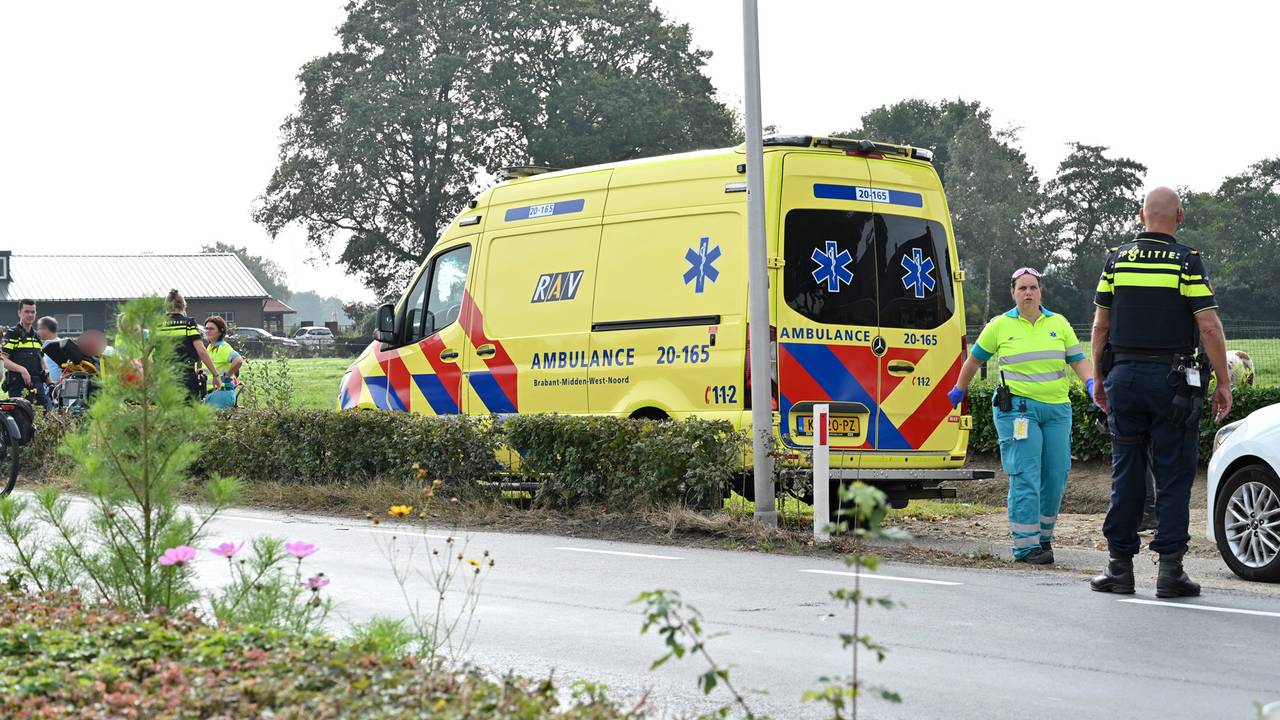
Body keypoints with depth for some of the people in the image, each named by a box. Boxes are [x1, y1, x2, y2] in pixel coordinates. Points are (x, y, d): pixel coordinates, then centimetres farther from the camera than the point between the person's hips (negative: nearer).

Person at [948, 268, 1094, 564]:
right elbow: (974, 360, 15)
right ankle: (1026, 545, -9)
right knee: (1025, 477, -10)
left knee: (1056, 477, 4)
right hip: (1017, 408, -4)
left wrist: (1092, 384, -7)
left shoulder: (1059, 323, 11)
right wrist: (959, 391, 23)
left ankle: (1043, 536, 21)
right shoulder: (1000, 326, 4)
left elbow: (1078, 360, 11)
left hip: (1057, 409, 4)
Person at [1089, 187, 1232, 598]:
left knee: (1126, 473, 9)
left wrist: (1099, 378, 16)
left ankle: (1120, 567, 11)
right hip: (1171, 380, -3)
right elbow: (1209, 327, -10)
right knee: (1173, 476, 1)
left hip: (1123, 375, 3)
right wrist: (1223, 383, -4)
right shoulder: (1187, 262, -6)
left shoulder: (1116, 259, 5)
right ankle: (1170, 569, -1)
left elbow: (1101, 325, 7)